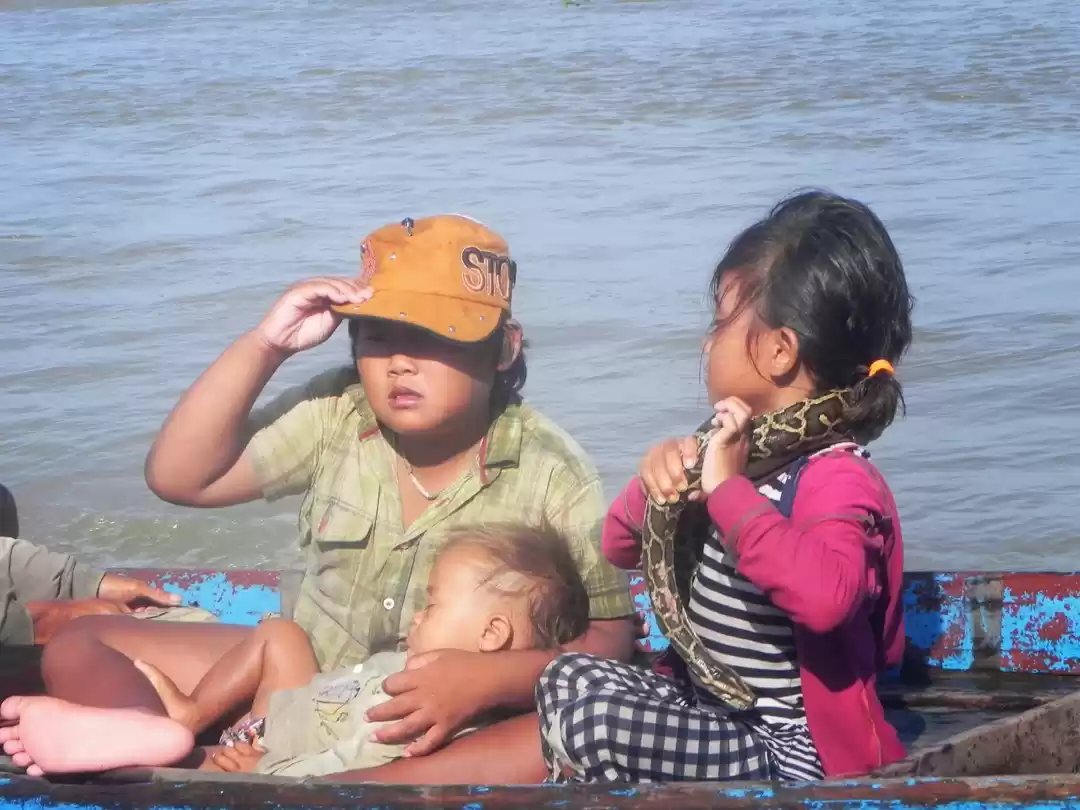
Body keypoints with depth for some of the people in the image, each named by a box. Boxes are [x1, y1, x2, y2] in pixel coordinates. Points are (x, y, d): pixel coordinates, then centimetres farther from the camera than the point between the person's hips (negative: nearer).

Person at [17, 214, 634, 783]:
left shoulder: (551, 473, -13)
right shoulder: (334, 418, -4)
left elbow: (610, 636, -14)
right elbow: (179, 477, -5)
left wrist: (488, 681, -33)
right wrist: (265, 345, -17)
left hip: (461, 735, -3)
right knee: (82, 648, -5)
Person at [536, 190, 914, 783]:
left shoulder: (838, 480, -19)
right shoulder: (743, 450, 8)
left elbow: (826, 596, -42)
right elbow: (622, 549, 18)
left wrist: (728, 490, -32)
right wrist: (658, 481, -5)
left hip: (786, 751, -10)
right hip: (706, 708, 10)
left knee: (595, 727, -23)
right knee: (567, 677, 5)